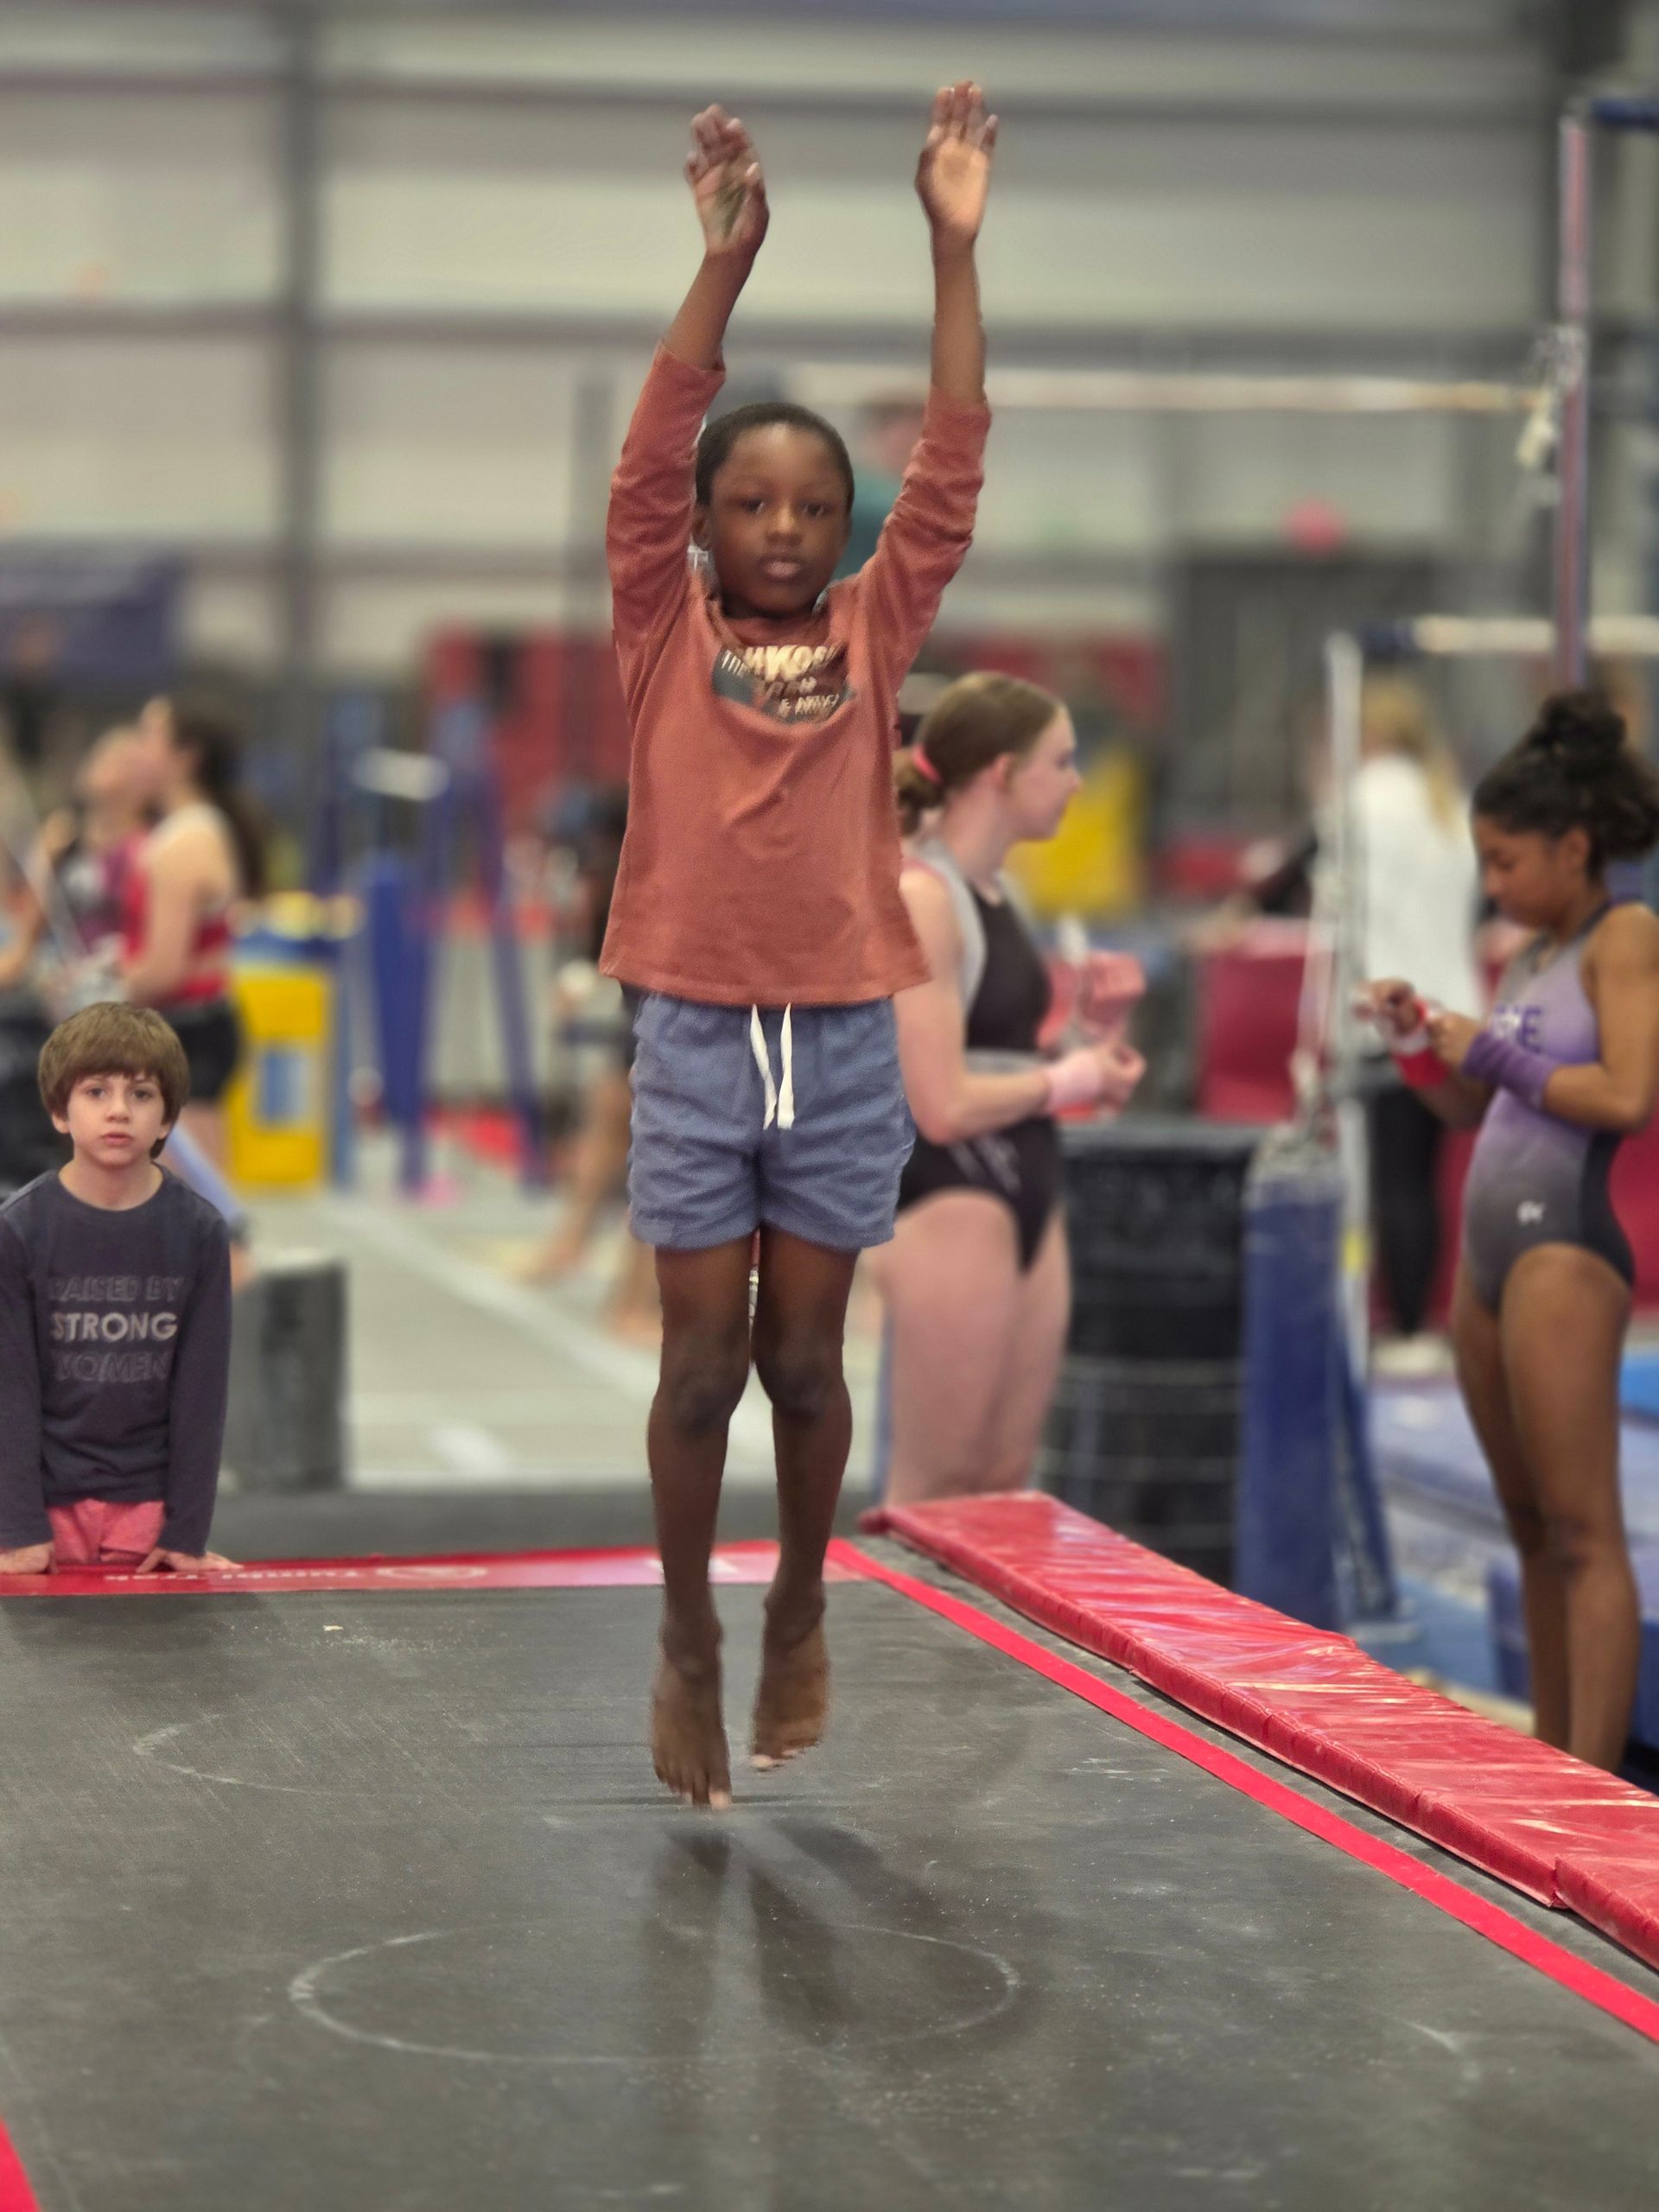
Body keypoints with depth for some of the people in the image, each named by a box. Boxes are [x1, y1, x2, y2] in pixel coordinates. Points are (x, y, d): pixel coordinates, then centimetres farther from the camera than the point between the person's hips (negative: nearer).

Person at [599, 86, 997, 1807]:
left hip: (844, 1046, 1)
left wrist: (954, 250, -10)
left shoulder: (871, 637, 4)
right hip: (694, 1039, -1)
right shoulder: (662, 632, 1)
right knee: (700, 1364, 3)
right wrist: (724, 262, -22)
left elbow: (950, 476, -3)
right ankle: (687, 1640, 19)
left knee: (806, 1359, 10)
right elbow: (647, 460, -11)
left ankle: (800, 1616, 30)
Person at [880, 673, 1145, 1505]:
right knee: (935, 1494, -1)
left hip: (1027, 1199, 9)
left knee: (1004, 1486, 12)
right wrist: (1068, 1081, -8)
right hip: (951, 1208, -9)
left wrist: (1094, 1031, 1)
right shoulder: (920, 899, -16)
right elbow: (945, 1107, -20)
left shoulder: (994, 894, 12)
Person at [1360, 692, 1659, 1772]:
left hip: (1565, 1246, -9)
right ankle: (1554, 1762, 18)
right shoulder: (1530, 957, 17)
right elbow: (1476, 1109, 24)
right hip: (1490, 1248, 9)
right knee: (1531, 1526, 12)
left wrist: (1494, 1054, -11)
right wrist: (1420, 1041, 7)